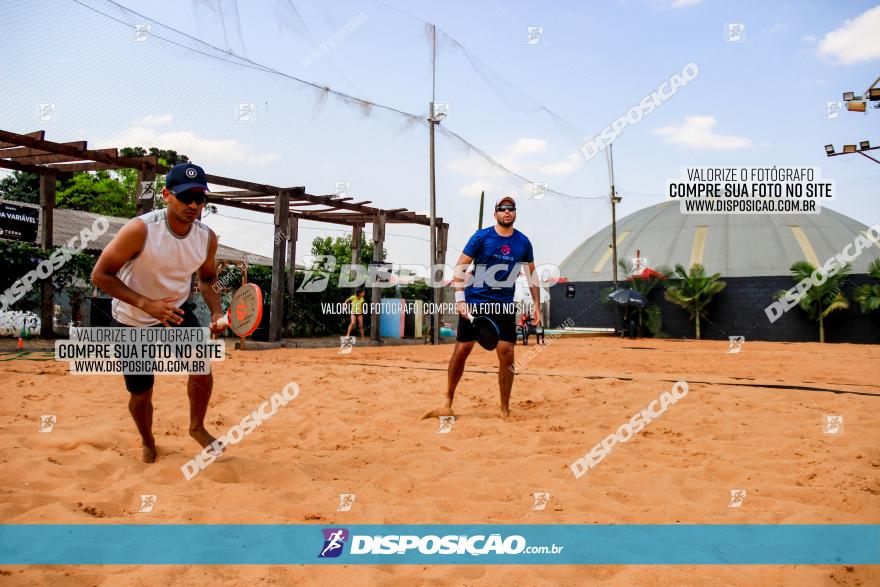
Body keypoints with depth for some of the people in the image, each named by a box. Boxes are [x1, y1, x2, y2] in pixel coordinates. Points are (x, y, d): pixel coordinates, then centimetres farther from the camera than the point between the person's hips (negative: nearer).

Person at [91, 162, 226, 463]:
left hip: (177, 312, 3)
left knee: (202, 367, -18)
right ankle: (148, 444, 36)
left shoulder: (207, 237, -12)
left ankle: (197, 428, 11)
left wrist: (216, 312, -11)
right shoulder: (140, 229, -27)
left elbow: (207, 278, 7)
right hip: (132, 321, -3)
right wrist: (146, 303, -33)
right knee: (140, 394, 4)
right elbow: (101, 274, -22)